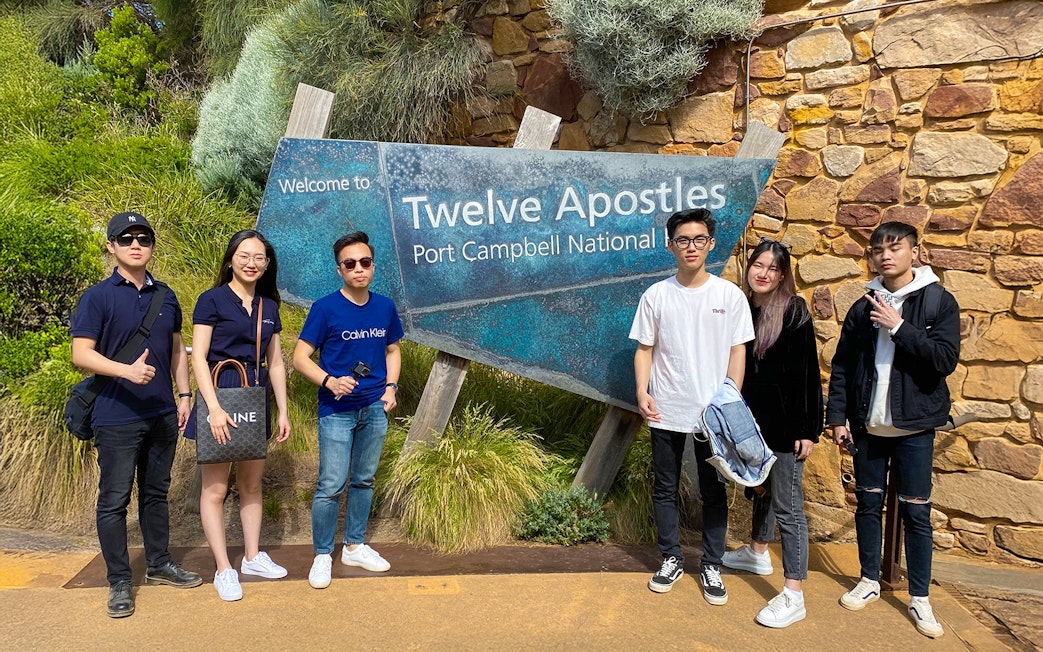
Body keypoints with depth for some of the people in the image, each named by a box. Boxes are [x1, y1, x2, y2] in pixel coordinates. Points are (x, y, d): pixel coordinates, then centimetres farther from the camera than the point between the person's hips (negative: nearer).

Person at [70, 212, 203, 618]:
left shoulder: (166, 296, 10)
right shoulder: (98, 297, -6)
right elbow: (81, 354, -12)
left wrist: (184, 394, 10)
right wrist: (127, 370, -27)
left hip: (162, 414, 5)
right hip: (116, 417, -5)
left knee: (156, 493, 16)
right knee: (114, 500, 2)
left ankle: (159, 565, 29)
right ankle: (119, 582, 13)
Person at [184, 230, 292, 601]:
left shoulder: (268, 306, 11)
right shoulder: (212, 300, -5)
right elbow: (198, 357, -10)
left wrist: (283, 412, 10)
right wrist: (214, 408, -19)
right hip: (220, 395, -5)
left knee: (251, 484, 14)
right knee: (215, 488, 0)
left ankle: (253, 557, 25)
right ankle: (223, 570, 8)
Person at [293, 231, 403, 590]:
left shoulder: (385, 307, 3)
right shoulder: (325, 308, -10)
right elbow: (300, 358, -10)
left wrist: (391, 387, 1)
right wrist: (330, 381, -25)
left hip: (375, 409, 5)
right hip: (336, 411, -4)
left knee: (364, 480, 15)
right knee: (332, 485, -3)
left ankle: (354, 546, 30)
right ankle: (322, 555, 14)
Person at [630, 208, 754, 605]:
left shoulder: (729, 295, -1)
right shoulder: (656, 296, 1)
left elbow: (738, 352, 1)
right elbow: (644, 349, 3)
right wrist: (642, 393, -10)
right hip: (666, 411, 1)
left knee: (713, 492, 9)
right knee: (665, 490, 11)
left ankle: (711, 566, 23)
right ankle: (672, 559, 28)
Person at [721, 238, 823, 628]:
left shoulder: (793, 310, -12)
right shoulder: (743, 308, 5)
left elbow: (808, 373, -14)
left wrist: (808, 429, -16)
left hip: (785, 423, -6)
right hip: (754, 419, 6)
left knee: (786, 505, -3)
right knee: (760, 488, 23)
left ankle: (794, 596, 3)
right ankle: (758, 553, 45)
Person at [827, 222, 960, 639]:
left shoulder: (939, 302, -4)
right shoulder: (863, 308, 5)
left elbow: (945, 360, -16)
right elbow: (842, 366, 8)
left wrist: (898, 326, -19)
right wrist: (837, 417, 3)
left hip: (914, 427, -3)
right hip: (867, 425, 3)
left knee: (916, 511, 3)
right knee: (868, 504, 11)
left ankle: (920, 598, 17)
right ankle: (870, 581, 28)